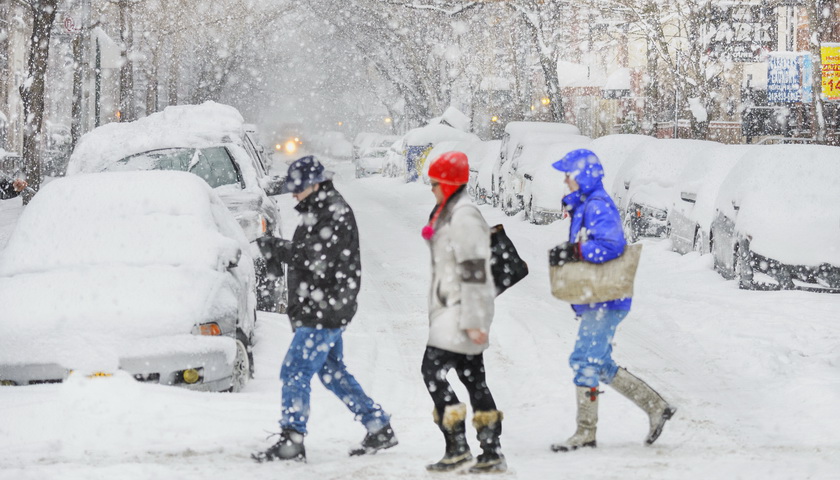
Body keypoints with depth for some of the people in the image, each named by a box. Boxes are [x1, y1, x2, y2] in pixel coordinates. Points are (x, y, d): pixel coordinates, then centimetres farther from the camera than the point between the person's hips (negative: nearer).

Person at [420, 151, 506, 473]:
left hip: (462, 310, -10)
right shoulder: (447, 214, 16)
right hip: (452, 309, 10)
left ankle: (458, 448, -11)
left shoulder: (464, 217, -16)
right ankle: (492, 453, 10)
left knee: (433, 370, -12)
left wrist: (472, 321, -22)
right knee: (472, 377, 9)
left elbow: (474, 271, -20)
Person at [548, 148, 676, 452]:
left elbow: (610, 245, -28)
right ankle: (656, 407, 20)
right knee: (599, 364, 14)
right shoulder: (584, 206, 17)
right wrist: (567, 252, 7)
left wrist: (573, 252, -24)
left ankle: (585, 432, -2)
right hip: (595, 301, 11)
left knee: (585, 361, -8)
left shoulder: (598, 207, -16)